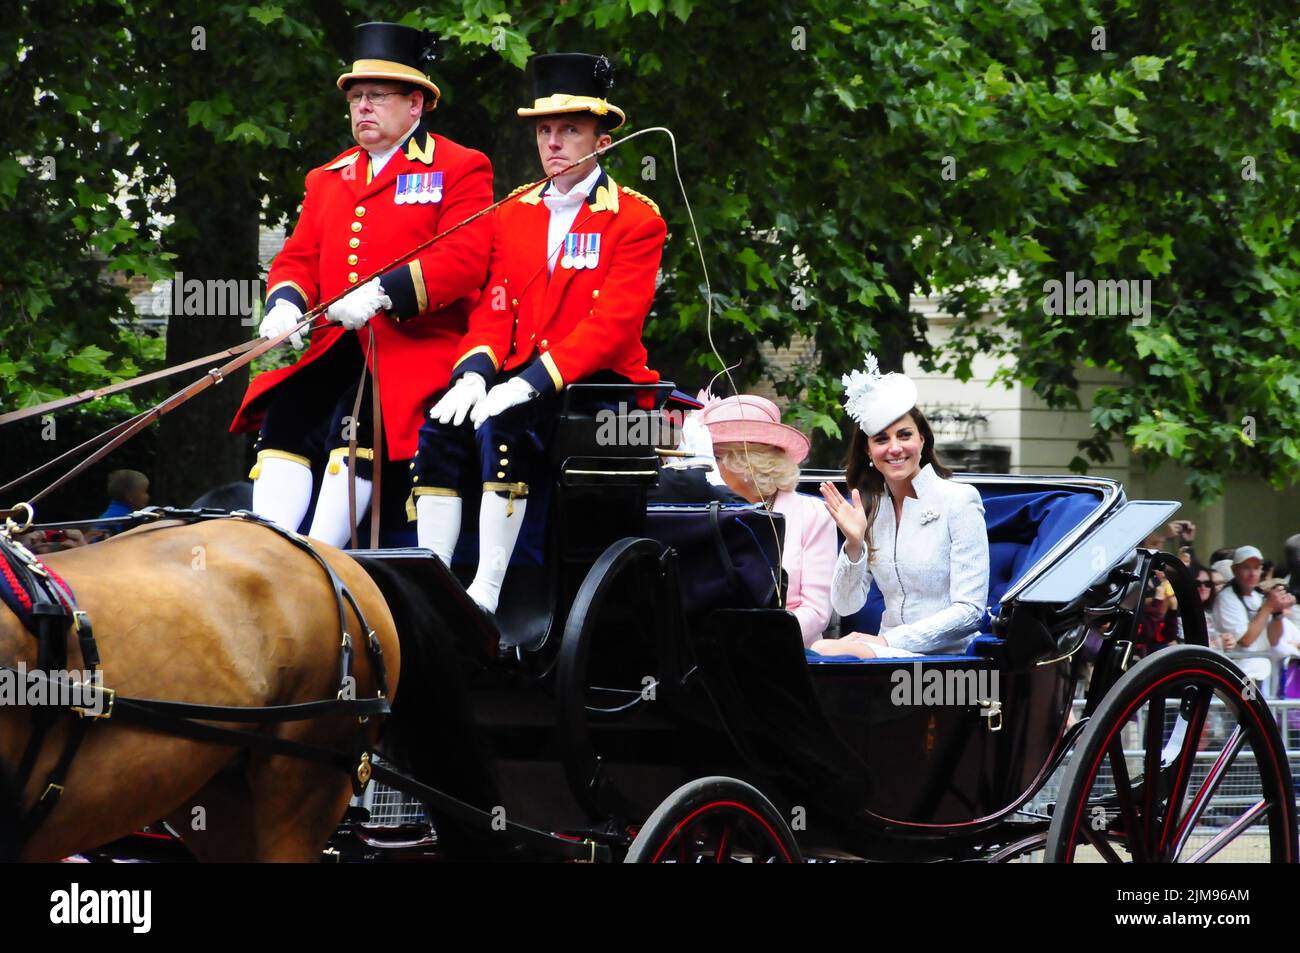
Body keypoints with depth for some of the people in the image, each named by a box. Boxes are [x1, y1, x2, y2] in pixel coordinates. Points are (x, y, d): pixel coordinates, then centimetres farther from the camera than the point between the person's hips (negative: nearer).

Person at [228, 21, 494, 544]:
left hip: (415, 346, -5)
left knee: (357, 420, -28)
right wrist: (286, 304, -6)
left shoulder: (461, 168, 4)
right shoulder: (327, 178, 23)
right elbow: (297, 258, 19)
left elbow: (464, 260, -9)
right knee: (286, 414, -19)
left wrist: (382, 293, -23)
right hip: (332, 345, 6)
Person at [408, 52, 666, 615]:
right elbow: (493, 310, 10)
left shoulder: (637, 221, -4)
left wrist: (530, 382, -26)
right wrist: (475, 373, -13)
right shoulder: (514, 213, 15)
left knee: (503, 425, -32)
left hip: (600, 384, -6)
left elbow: (612, 323, -15)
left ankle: (486, 596, -30)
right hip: (521, 378, 6)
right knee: (440, 429, -21)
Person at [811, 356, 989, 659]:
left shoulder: (959, 501, -5)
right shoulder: (869, 507, 10)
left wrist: (888, 640, -17)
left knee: (829, 652, -30)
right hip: (890, 656, 5)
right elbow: (845, 606, 7)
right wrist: (854, 545, -11)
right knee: (818, 650, -27)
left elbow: (970, 611, -11)